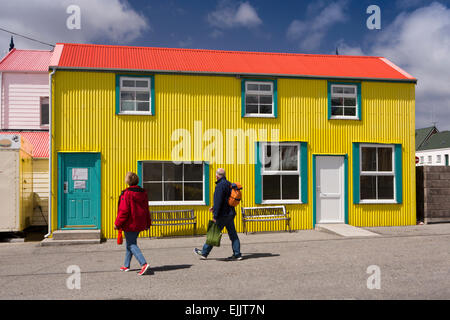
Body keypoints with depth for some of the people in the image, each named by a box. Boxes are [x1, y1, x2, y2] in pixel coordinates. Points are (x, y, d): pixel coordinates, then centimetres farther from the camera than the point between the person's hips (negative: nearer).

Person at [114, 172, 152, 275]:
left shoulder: (127, 193, -17)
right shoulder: (143, 193, 6)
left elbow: (124, 211, -17)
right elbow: (146, 209, 12)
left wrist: (117, 224, -8)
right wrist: (147, 223, 20)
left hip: (130, 224, -8)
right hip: (140, 224, 8)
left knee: (131, 245, -2)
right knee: (130, 243, 20)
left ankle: (144, 264, -17)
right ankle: (126, 265, 30)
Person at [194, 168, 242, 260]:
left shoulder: (220, 186, -16)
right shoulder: (229, 184, 13)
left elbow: (218, 202, -21)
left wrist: (215, 216, -19)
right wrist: (214, 207, 27)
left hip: (222, 215, -9)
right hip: (230, 214, 9)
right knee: (233, 234, 8)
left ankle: (204, 253, 12)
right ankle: (237, 254, 8)